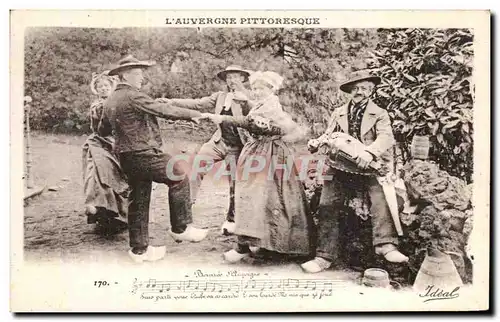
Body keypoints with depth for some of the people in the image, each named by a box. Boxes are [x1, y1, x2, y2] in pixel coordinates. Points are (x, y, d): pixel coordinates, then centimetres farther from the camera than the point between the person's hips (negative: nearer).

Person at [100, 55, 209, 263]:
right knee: (179, 177, 0)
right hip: (144, 154, -9)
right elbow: (164, 110, -16)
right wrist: (193, 114, -5)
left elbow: (103, 129, 24)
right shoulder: (133, 96, -15)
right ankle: (180, 228, 5)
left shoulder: (110, 101, 14)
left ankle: (139, 249, 20)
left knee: (138, 201, 13)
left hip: (127, 157, 9)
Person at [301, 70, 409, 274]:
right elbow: (328, 136, 20)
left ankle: (385, 245, -32)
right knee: (327, 206, -12)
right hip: (341, 167, 3)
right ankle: (325, 256, -10)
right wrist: (317, 143, -5)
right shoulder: (339, 114, 20)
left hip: (369, 167, -2)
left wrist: (369, 152, -31)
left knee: (380, 195, -30)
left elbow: (386, 138, -9)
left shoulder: (380, 114, 7)